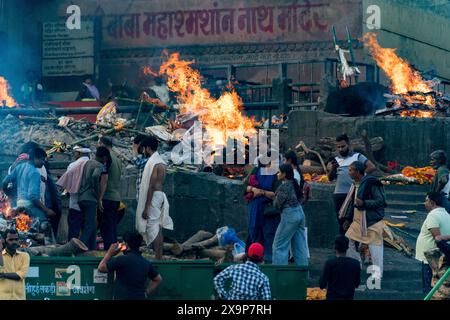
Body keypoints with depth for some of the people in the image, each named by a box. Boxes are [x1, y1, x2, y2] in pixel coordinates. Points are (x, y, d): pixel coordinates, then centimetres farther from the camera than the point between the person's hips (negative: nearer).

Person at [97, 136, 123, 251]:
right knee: (113, 227, 12)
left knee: (106, 228, -8)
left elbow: (104, 179, -17)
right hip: (117, 198, 9)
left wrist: (100, 198, -17)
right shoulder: (117, 159, 17)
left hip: (107, 198, -9)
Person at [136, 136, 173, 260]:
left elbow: (151, 186, -21)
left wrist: (146, 207, -21)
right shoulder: (160, 161, 14)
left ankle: (158, 258, -13)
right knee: (158, 228, 12)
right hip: (160, 195, 10)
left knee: (153, 228, -10)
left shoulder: (153, 163, -16)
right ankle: (160, 257, 14)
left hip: (153, 197, -10)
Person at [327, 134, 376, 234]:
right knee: (341, 222, 7)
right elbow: (330, 179, 14)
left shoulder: (357, 156, 4)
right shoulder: (336, 159, 17)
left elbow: (371, 167, -6)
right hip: (339, 194, 4)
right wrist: (331, 170, -6)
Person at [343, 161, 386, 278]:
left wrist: (363, 203, -25)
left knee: (375, 246, -4)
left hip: (372, 220, -9)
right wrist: (348, 219, 17)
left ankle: (378, 273, 5)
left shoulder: (371, 184, -17)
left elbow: (380, 201, -19)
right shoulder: (356, 184, 10)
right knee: (348, 240, 8)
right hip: (358, 219, 9)